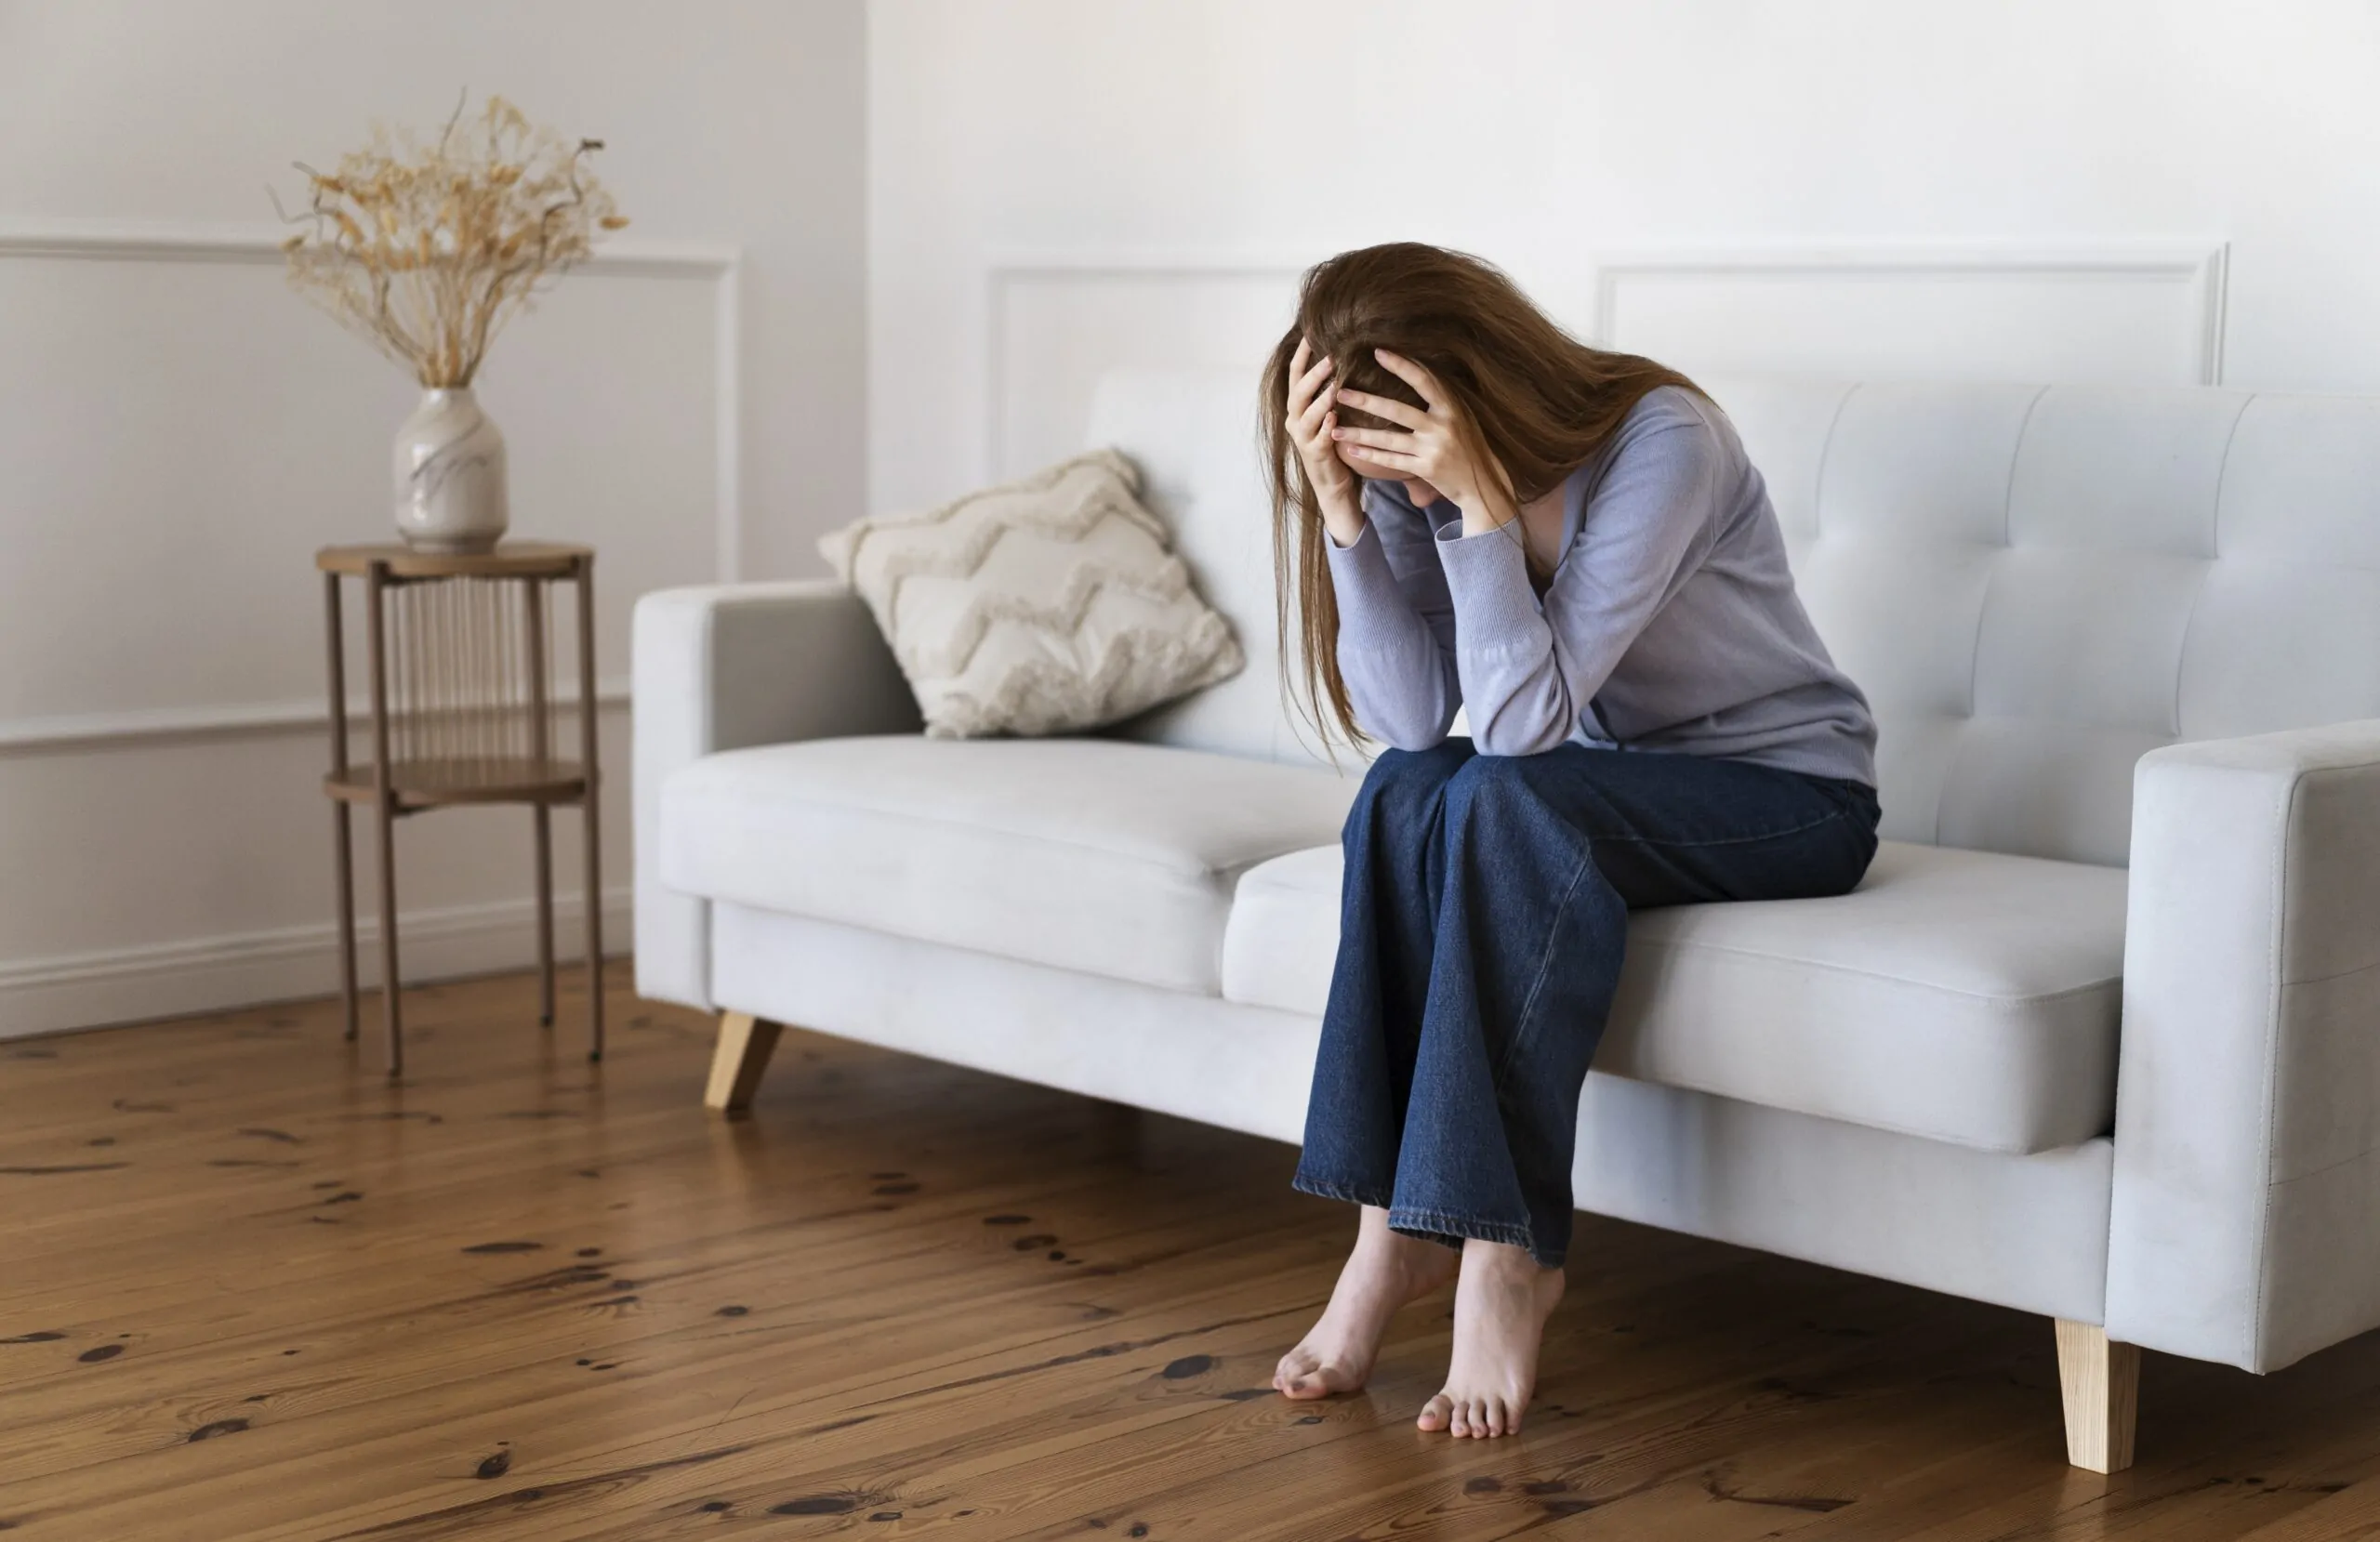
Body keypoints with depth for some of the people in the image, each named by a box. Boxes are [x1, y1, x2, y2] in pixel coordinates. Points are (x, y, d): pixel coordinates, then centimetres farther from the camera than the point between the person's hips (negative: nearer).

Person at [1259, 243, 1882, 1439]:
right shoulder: (1420, 472, -7)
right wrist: (1339, 507, -25)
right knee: (1406, 791, -26)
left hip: (1790, 792, -5)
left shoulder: (1663, 445, -26)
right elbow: (1411, 717, -17)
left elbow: (1525, 723, -30)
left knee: (1505, 801, -33)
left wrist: (1482, 500, -37)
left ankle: (1508, 1254, -27)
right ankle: (1396, 1223, -20)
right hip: (1610, 790, 6)